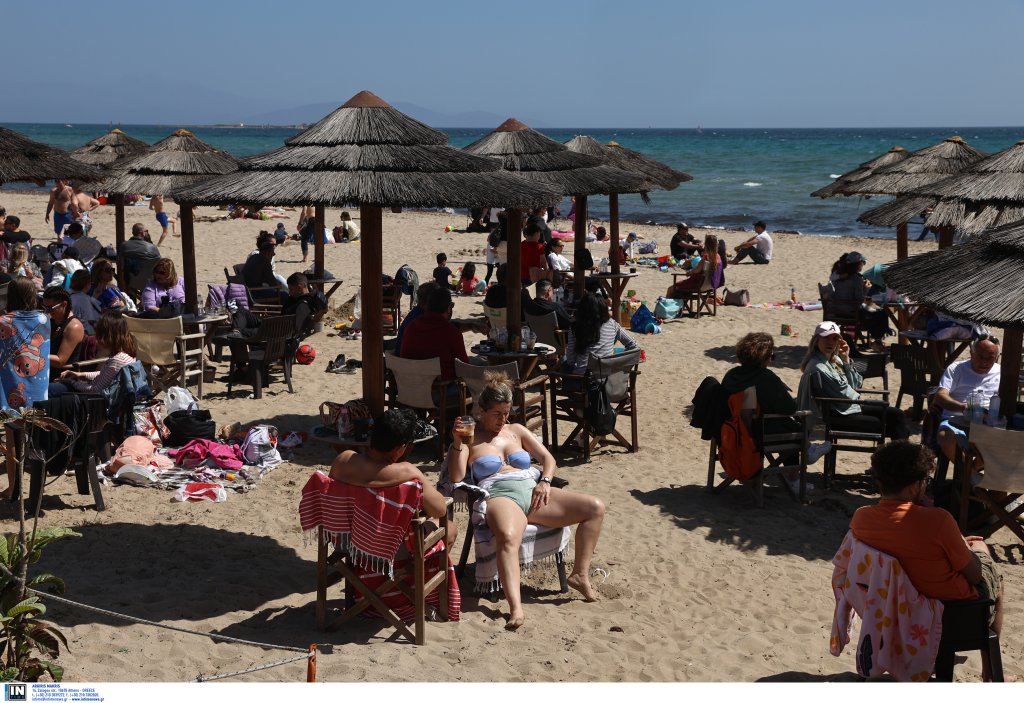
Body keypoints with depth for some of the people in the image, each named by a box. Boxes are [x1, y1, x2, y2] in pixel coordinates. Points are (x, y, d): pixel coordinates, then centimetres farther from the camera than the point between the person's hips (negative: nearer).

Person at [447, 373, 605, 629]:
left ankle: (580, 574, -4)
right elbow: (456, 477, 0)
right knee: (507, 537, -42)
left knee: (595, 507, -11)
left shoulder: (516, 431, 24)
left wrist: (545, 481, 0)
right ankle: (515, 609, -55)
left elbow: (548, 458, 20)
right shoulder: (470, 438, 13)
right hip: (500, 496, -5)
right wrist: (457, 444, -14)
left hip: (533, 491, 6)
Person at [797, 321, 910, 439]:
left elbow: (856, 384, 5)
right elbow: (844, 395, -17)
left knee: (896, 414, 3)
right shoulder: (817, 369, -22)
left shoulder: (834, 360, 6)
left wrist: (846, 360, -4)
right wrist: (857, 396, 4)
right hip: (836, 417, -9)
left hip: (849, 407, 9)